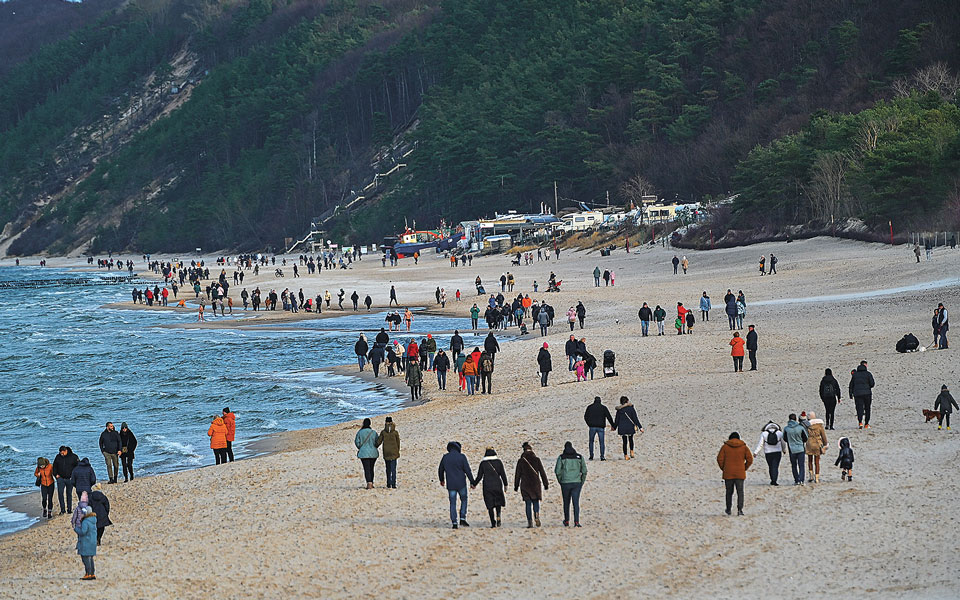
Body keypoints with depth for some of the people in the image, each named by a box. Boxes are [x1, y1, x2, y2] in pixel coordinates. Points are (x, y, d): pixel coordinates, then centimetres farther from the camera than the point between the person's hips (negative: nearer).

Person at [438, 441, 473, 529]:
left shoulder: (445, 457, 3)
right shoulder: (461, 457, -7)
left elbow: (440, 470, 15)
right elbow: (467, 470, -8)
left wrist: (442, 480, 32)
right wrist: (472, 482, -1)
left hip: (450, 485, 2)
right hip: (461, 484, -2)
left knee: (453, 504, 6)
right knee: (464, 500, 16)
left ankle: (454, 523, 0)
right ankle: (462, 519, 4)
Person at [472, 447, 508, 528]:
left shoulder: (483, 463, -3)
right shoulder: (498, 462, -2)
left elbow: (479, 476, 0)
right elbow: (503, 474, 2)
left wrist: (474, 484, 15)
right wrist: (505, 484, 15)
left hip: (487, 486, -1)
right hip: (497, 485, 1)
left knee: (490, 505, 4)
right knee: (498, 503, 19)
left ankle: (493, 523, -1)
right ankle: (498, 516, -1)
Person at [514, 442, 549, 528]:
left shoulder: (521, 461, -2)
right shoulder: (536, 459, -1)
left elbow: (517, 474, 1)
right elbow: (542, 472, 1)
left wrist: (516, 486, 11)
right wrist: (546, 484, 8)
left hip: (525, 485, 0)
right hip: (536, 484, 0)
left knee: (528, 504, 4)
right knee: (536, 501, 14)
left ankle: (530, 522, -3)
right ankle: (536, 515, -13)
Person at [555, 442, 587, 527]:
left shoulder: (561, 457, -2)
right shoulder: (579, 457, 4)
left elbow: (557, 471, -4)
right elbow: (584, 470, 4)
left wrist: (560, 482, 9)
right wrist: (582, 482, 13)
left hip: (565, 483, 0)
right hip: (577, 483, 0)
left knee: (566, 503, 14)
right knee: (576, 502, -2)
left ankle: (566, 521, 24)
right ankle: (576, 521, -14)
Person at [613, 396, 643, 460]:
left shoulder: (619, 410, -3)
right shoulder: (631, 409, -7)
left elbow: (617, 420, 3)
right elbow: (635, 419, -8)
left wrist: (614, 427, 19)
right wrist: (640, 427, -4)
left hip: (622, 428, 1)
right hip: (630, 427, -1)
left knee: (624, 442, 9)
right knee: (630, 439, 23)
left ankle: (626, 456, 8)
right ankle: (631, 452, 13)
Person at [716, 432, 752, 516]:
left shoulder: (725, 446, -1)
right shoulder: (743, 447, 2)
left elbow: (720, 459, -5)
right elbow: (750, 459, -1)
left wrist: (723, 468, 8)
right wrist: (745, 468, 10)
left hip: (728, 474, 0)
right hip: (740, 474, 0)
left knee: (729, 492, 14)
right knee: (740, 492, 1)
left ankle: (728, 509, 23)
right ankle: (740, 509, -12)